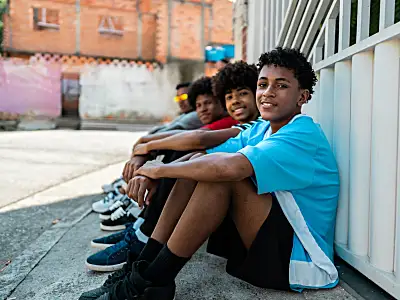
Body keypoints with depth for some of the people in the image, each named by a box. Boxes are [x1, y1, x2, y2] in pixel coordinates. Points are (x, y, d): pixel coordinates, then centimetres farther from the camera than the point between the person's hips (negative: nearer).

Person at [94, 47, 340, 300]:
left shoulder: (303, 133, -17)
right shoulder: (259, 131, 9)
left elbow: (230, 166, -34)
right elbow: (202, 154, 2)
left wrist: (161, 169, -20)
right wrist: (149, 174, -16)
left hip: (300, 260, -8)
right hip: (265, 242, 8)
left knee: (219, 172, -25)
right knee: (200, 165, -2)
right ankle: (145, 265, -5)